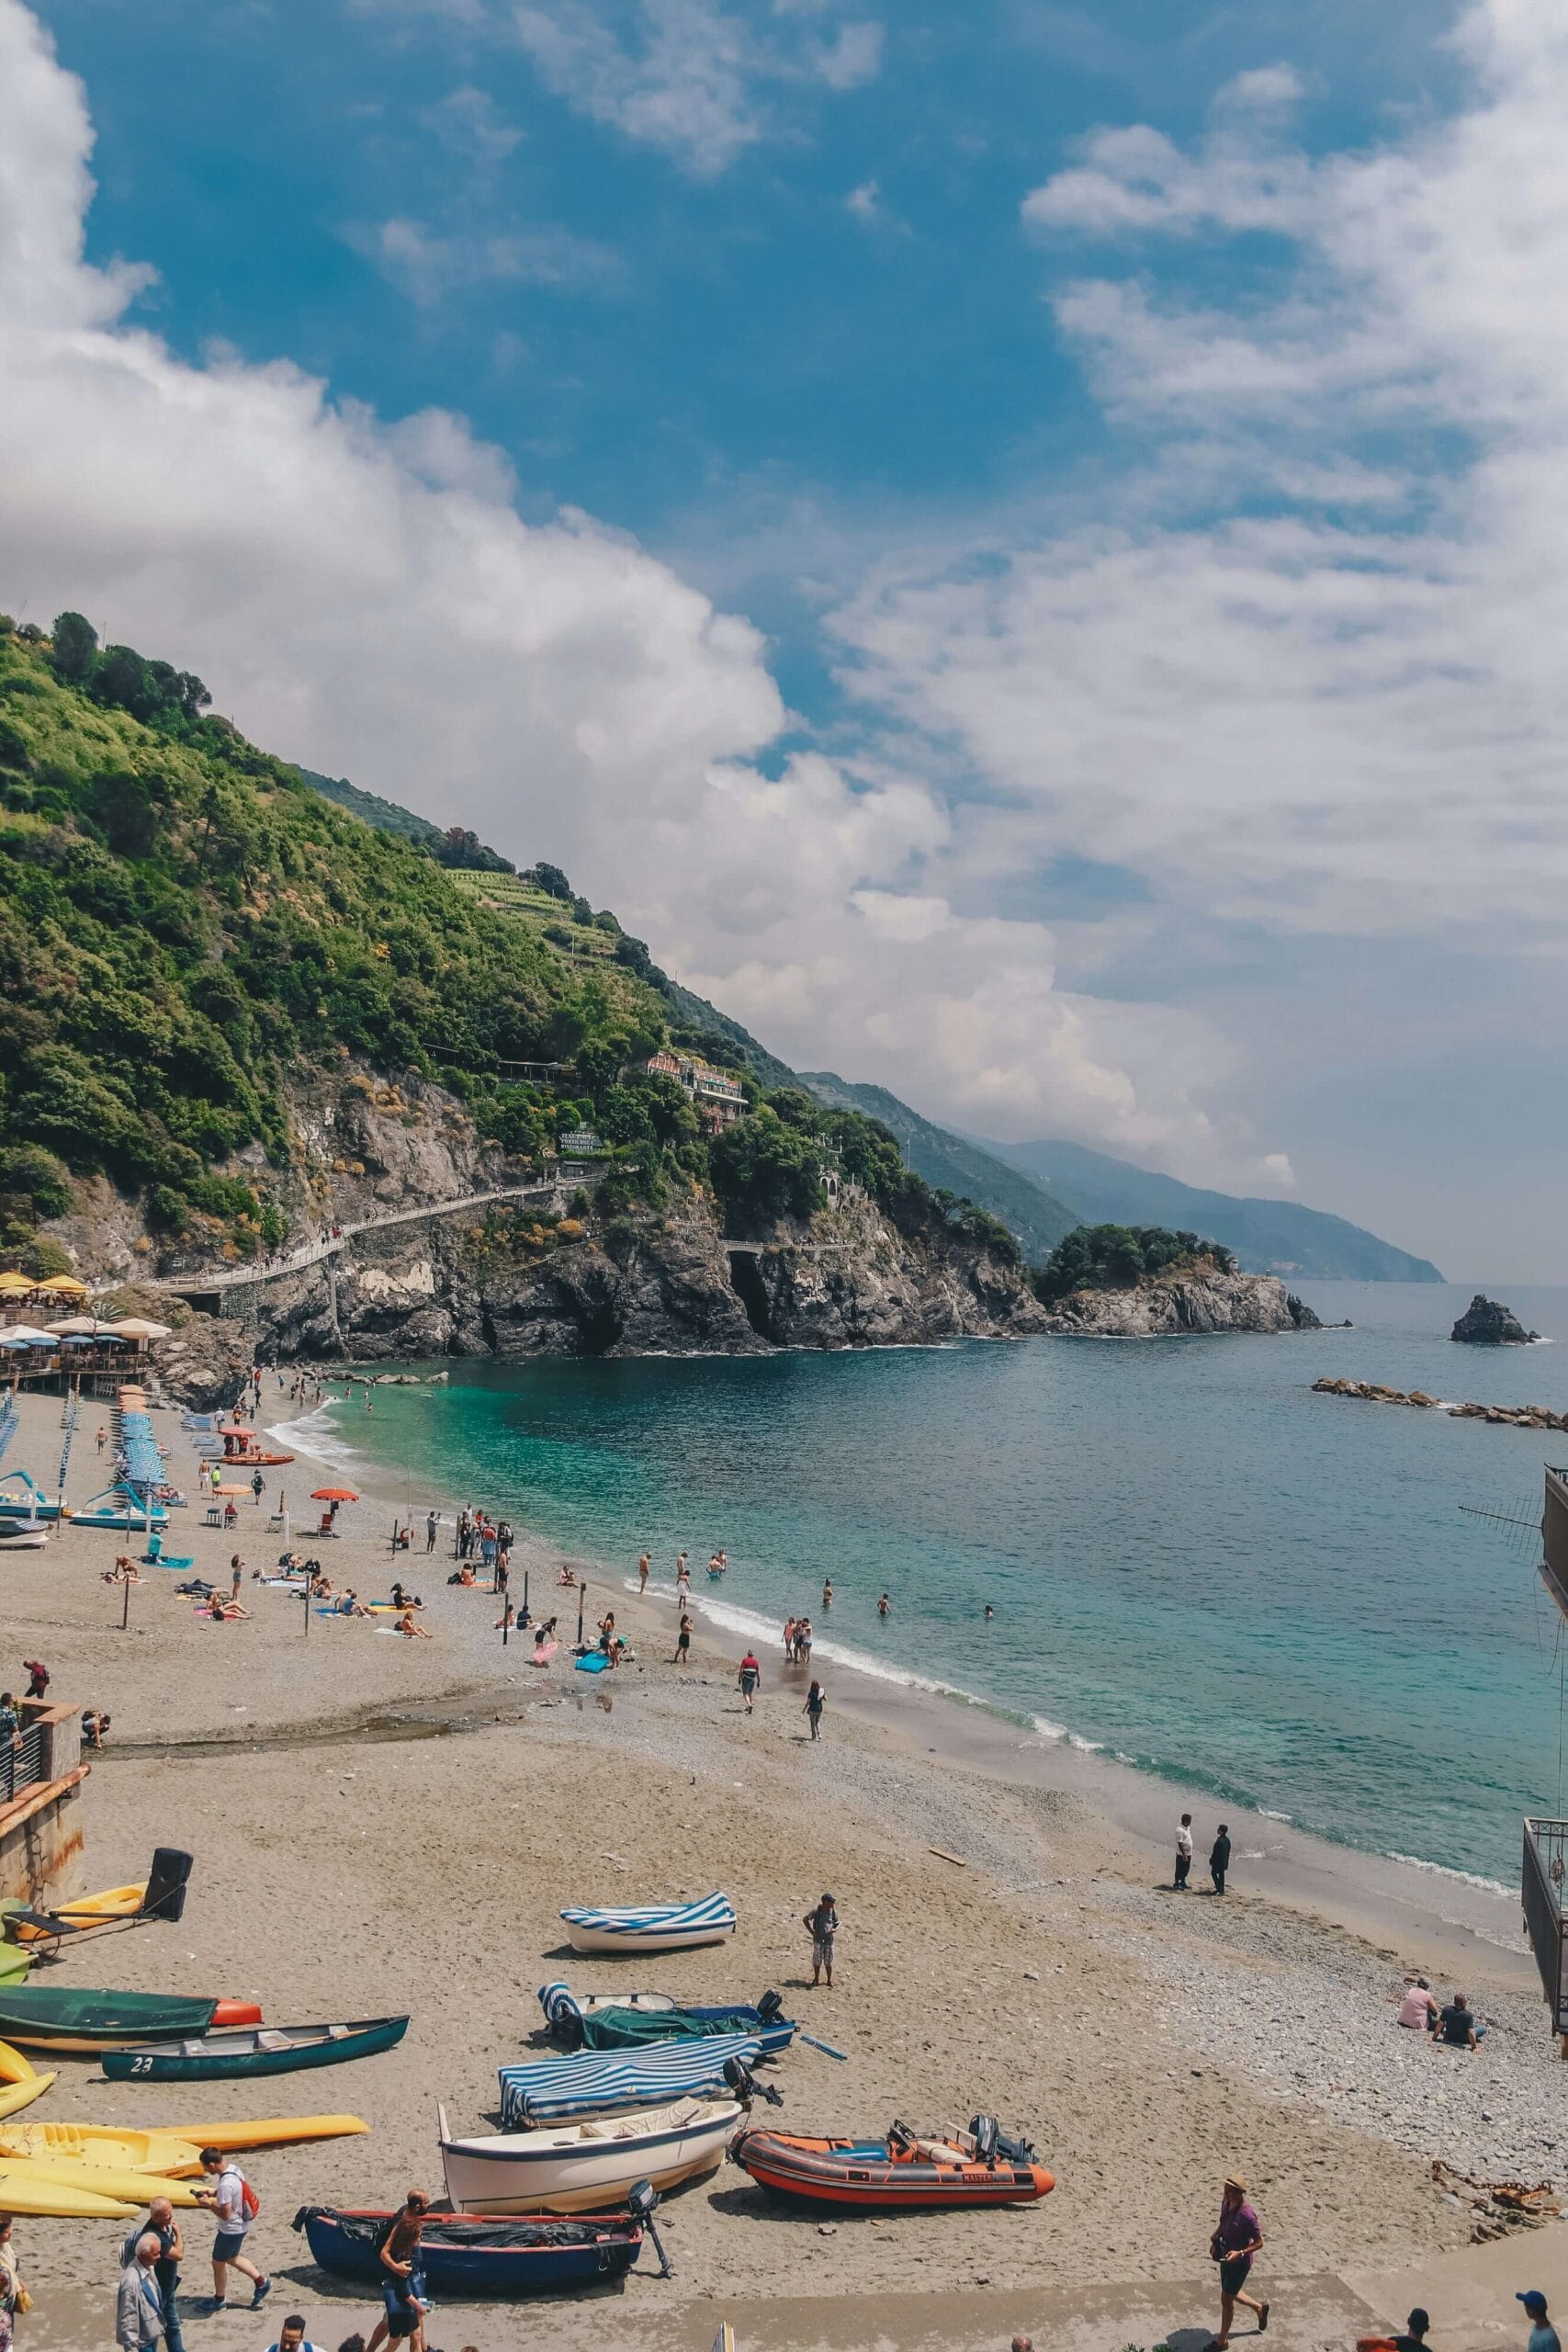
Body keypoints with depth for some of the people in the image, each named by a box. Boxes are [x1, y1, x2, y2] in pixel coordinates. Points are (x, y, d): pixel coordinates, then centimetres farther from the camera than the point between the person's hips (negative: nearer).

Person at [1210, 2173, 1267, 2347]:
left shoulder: (1247, 2215, -30)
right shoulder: (1225, 2203, -8)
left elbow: (1259, 2243, -20)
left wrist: (1240, 2253, -30)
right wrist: (1214, 2239, -6)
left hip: (1239, 2262, -7)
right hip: (1225, 2257, 7)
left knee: (1226, 2299, 7)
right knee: (1231, 2294, 24)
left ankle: (1222, 2340, 27)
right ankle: (1260, 2309, 50)